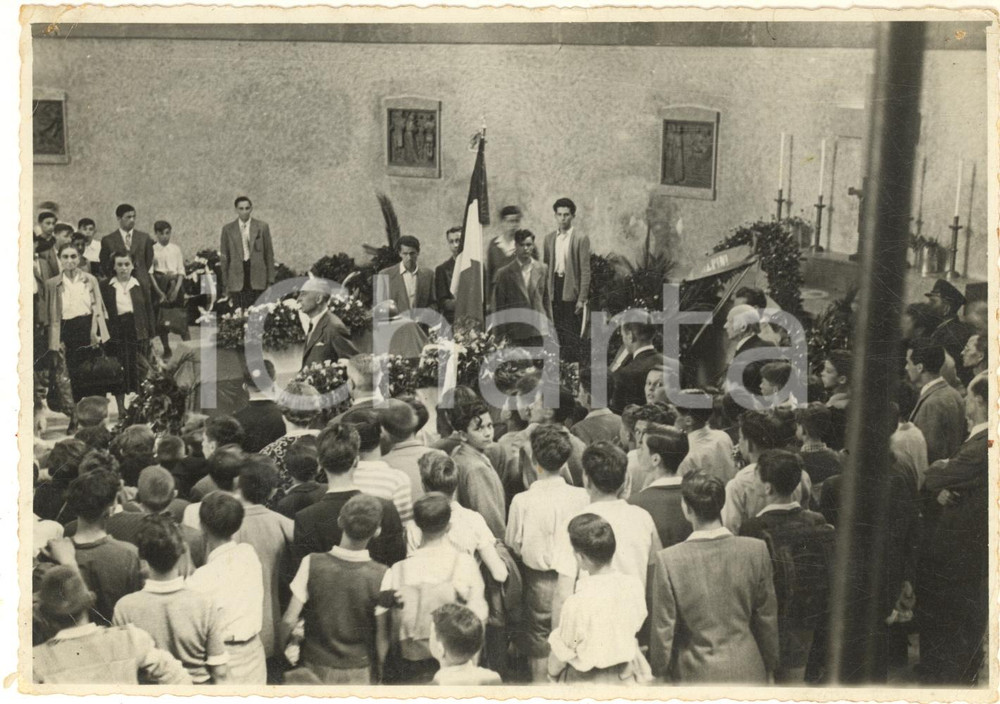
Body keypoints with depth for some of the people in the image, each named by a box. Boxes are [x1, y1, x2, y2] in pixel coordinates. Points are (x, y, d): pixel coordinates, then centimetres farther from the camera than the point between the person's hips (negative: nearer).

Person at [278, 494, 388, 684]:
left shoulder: (312, 564, -15)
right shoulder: (380, 576, -17)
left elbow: (289, 620, -13)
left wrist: (280, 651, 4)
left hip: (316, 668, 1)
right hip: (360, 673, -1)